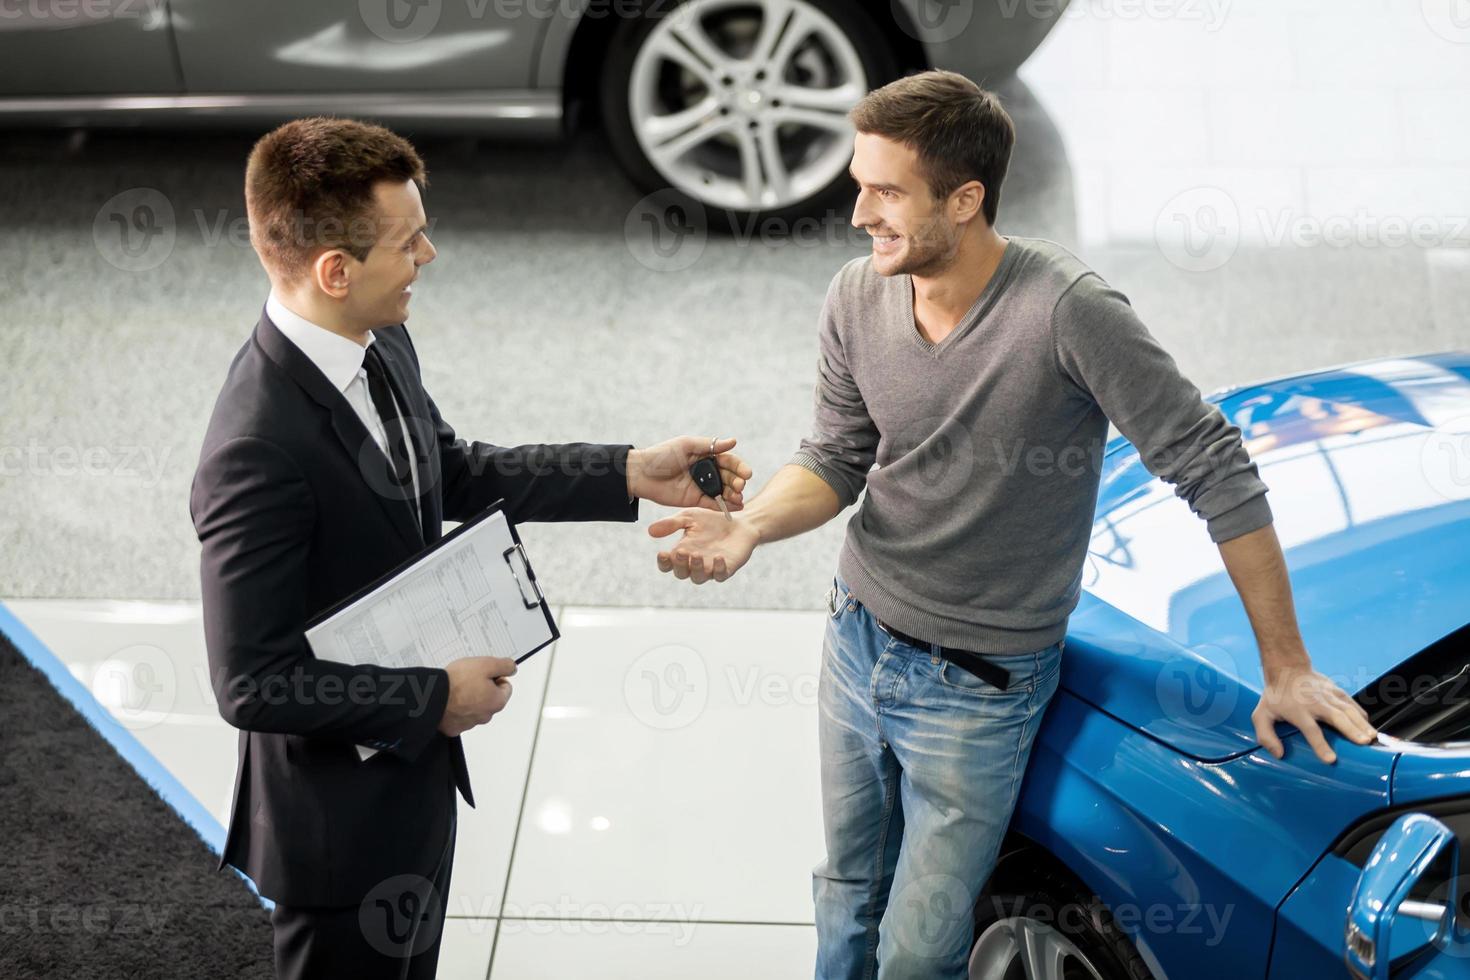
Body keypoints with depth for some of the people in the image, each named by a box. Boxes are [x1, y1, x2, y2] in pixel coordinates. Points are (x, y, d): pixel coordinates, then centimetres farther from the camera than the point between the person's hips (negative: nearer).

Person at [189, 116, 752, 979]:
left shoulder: (382, 345, -7)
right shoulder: (259, 450, -33)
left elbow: (451, 472, 11)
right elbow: (253, 681, -28)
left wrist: (631, 473, 4)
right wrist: (436, 699, -20)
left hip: (412, 775, 8)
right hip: (340, 821, -8)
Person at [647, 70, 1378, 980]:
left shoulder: (1067, 310, -28)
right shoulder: (858, 297, -9)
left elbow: (1216, 473, -21)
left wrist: (1287, 668, -17)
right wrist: (751, 525, -18)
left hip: (979, 690, -5)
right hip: (857, 640, 5)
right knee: (847, 896, 24)